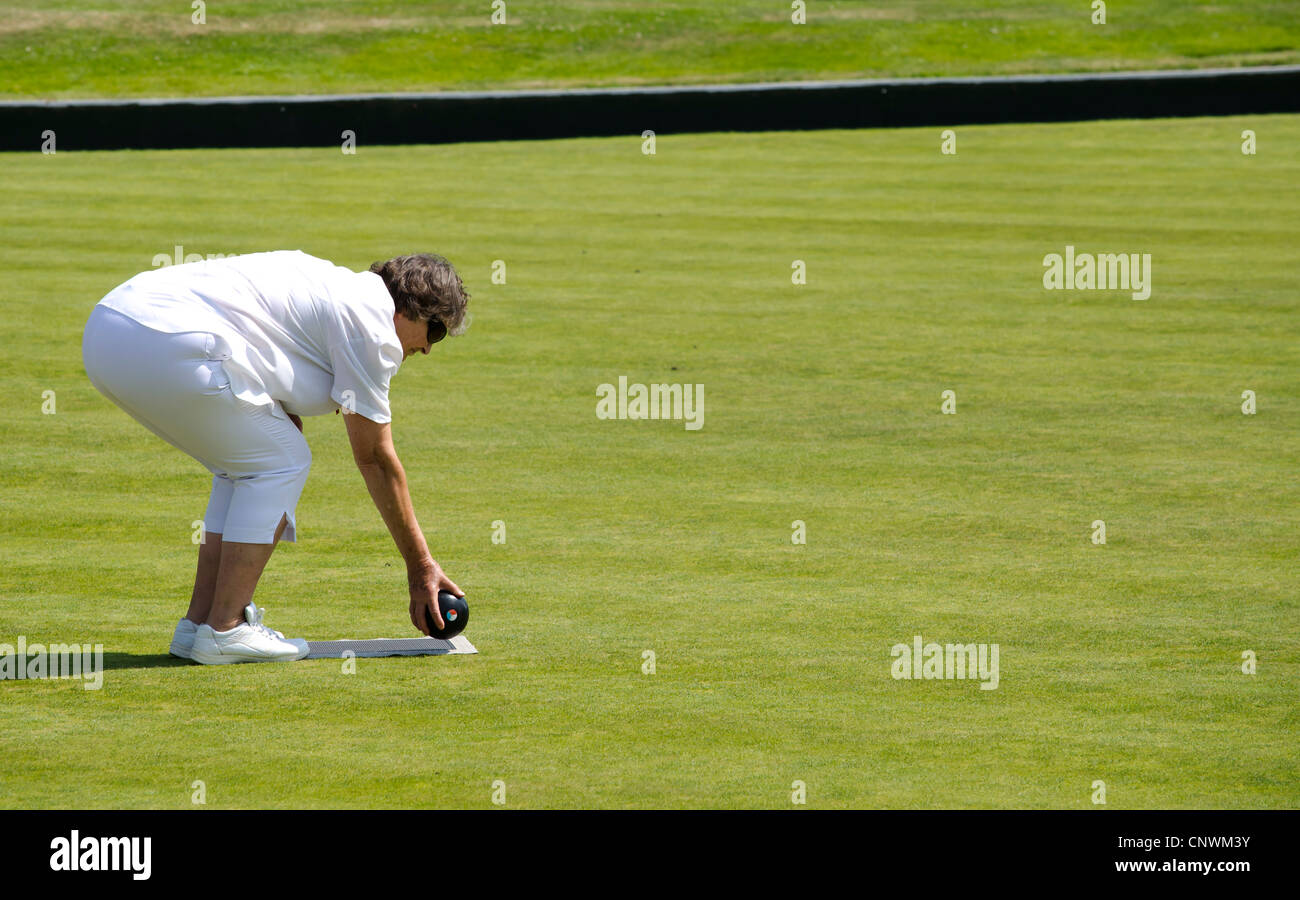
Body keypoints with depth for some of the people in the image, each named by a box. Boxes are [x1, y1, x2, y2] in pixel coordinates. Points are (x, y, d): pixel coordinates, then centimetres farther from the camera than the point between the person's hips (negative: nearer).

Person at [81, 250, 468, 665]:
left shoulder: (334, 285, 28)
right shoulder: (370, 320, 2)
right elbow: (375, 459, 8)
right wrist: (420, 567, 16)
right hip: (167, 347, -10)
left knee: (247, 465, 22)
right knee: (282, 461, 5)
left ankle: (199, 622, 21)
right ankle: (225, 630, 3)